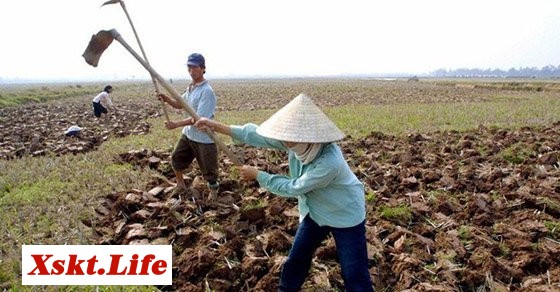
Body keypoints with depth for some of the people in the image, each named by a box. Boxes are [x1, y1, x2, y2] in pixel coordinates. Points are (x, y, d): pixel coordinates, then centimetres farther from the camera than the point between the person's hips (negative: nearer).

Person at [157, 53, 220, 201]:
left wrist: (176, 124, -25)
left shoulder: (207, 91, -24)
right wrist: (167, 99, -2)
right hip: (188, 134, 9)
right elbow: (181, 104, 19)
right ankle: (181, 185, 43)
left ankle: (214, 190, 32)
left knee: (208, 168, 6)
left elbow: (199, 118, -28)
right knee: (177, 158, 20)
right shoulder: (191, 88, 6)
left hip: (204, 138, -9)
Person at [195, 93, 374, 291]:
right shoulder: (298, 144, -19)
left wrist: (257, 175, -20)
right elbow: (259, 135, -14)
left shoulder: (329, 162, -40)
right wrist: (217, 127, -16)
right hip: (314, 212, 6)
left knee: (355, 275, 3)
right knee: (296, 259, 19)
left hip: (345, 216, -6)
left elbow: (293, 188, -30)